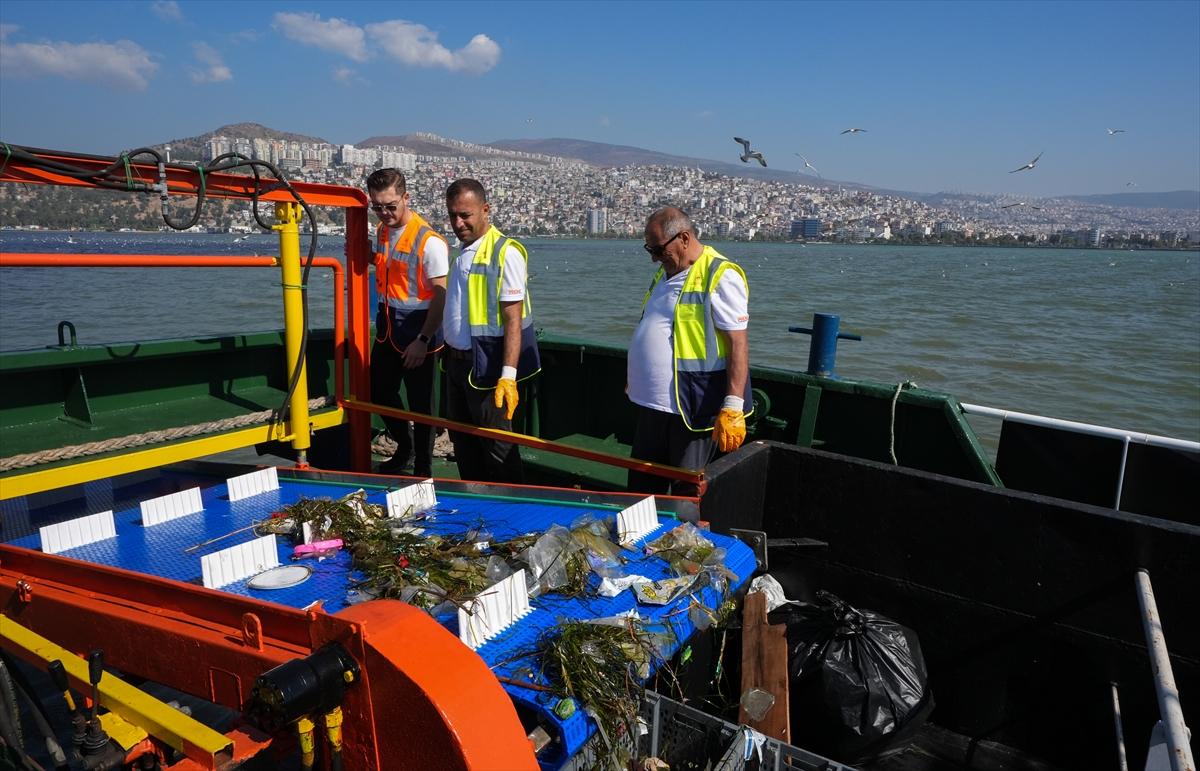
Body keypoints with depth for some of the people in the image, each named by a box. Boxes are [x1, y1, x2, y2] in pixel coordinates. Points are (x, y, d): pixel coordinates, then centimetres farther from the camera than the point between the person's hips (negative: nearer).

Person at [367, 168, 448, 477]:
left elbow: (441, 295, -20)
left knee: (420, 403, 3)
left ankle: (423, 468, 20)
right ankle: (404, 448, 40)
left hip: (417, 333, -8)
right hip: (387, 328, 8)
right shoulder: (382, 231, 6)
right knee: (380, 392, 18)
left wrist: (422, 341, -22)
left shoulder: (429, 241, -20)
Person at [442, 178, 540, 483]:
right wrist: (450, 356, 18)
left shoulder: (504, 252, -15)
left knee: (497, 447, 0)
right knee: (463, 442, 18)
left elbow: (513, 319, -20)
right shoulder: (463, 252, 12)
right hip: (456, 362, 9)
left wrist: (508, 376, -25)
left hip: (485, 366, -9)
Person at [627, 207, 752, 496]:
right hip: (653, 403, 9)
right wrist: (636, 381, 25)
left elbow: (738, 344, -18)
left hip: (694, 410, -9)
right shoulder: (666, 272, 13)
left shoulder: (721, 277, -14)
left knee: (688, 494, 4)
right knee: (641, 488, 19)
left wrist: (732, 408, -23)